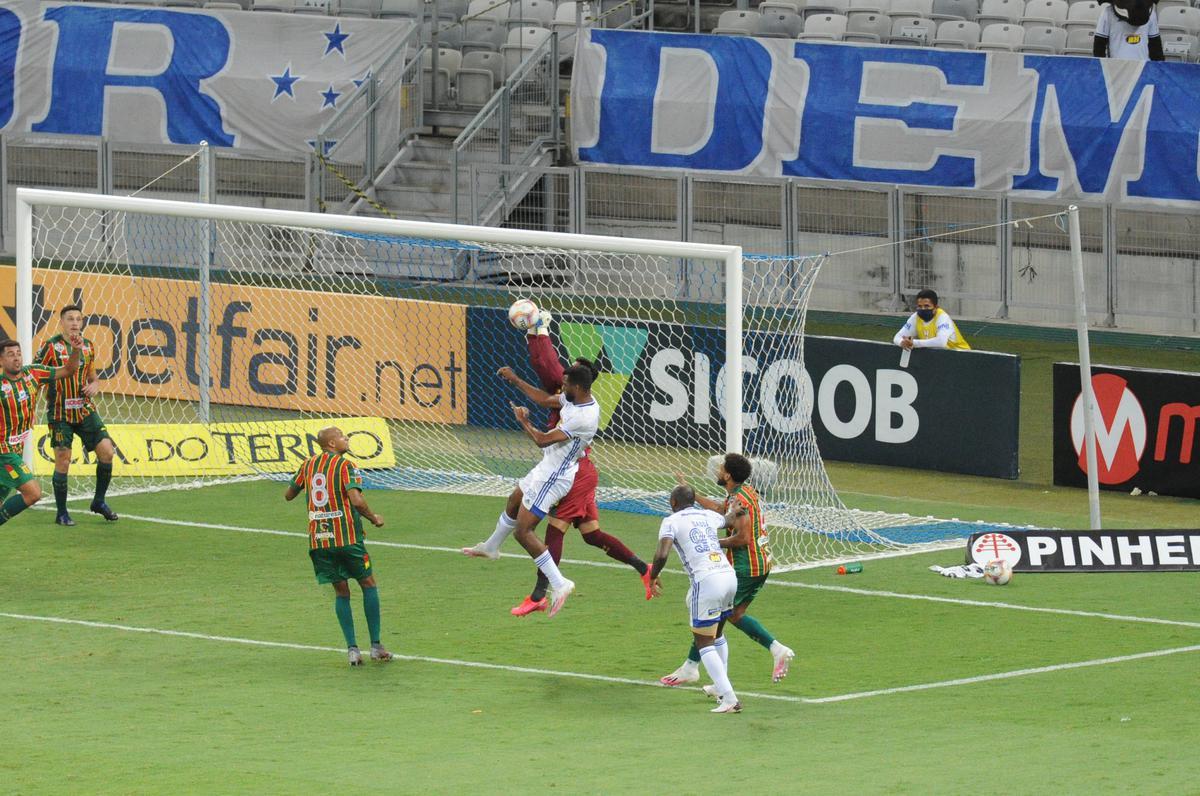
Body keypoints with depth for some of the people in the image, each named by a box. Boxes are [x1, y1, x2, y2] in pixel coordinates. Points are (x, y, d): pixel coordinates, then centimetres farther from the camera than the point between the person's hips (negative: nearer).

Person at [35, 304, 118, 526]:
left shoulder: (88, 346, 8)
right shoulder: (50, 347, -8)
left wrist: (94, 386, -2)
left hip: (85, 410, 5)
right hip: (59, 413, -5)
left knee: (106, 451, -6)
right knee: (63, 460, -6)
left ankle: (99, 501, 12)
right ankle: (61, 512, 9)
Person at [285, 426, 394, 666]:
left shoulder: (308, 464, 9)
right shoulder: (345, 465, -8)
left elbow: (288, 495, 19)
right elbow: (356, 500, -20)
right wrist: (374, 518, -3)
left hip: (318, 538, 5)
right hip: (347, 536, -5)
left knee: (341, 591, 10)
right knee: (369, 584, 10)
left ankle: (352, 648, 0)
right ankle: (376, 645, 7)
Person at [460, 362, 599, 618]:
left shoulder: (584, 417, -33)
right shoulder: (574, 398, -4)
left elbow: (543, 440, -29)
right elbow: (545, 400, 14)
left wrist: (523, 421, -12)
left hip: (554, 477, -10)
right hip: (546, 468, 10)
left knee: (523, 531, -8)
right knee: (513, 504, 30)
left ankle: (559, 584, -6)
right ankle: (490, 547, 56)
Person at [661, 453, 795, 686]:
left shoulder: (738, 501, -19)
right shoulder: (746, 491, 11)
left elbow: (742, 538, -26)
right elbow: (719, 508, 27)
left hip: (744, 568, -9)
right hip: (760, 564, 9)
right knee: (735, 615, 18)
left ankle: (691, 667, 6)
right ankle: (777, 649, 7)